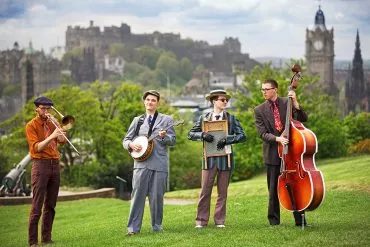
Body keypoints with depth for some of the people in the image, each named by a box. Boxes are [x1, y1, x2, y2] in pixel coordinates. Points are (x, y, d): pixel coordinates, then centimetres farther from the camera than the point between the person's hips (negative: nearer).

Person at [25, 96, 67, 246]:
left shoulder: (52, 123, 14)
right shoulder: (31, 126, -3)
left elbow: (63, 141, 7)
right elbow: (37, 147, -14)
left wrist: (59, 132, -6)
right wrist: (52, 136, -23)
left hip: (55, 164, 6)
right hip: (40, 165, -6)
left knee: (50, 205, 7)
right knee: (37, 206, -8)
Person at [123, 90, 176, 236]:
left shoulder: (166, 119, 10)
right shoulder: (138, 120, 14)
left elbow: (173, 141, 5)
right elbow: (126, 140, 15)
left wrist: (164, 137, -16)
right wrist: (131, 145, -7)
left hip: (160, 163, -1)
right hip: (141, 162, 1)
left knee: (157, 195, 2)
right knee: (137, 194, -5)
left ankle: (157, 225, 15)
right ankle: (133, 227, -4)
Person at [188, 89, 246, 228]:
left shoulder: (231, 119, 5)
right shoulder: (204, 118, 6)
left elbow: (242, 136, -2)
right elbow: (191, 134, 6)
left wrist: (227, 139, -16)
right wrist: (202, 135, -13)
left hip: (226, 158, 1)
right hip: (209, 158, 0)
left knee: (222, 192, 5)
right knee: (205, 191, -2)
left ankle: (219, 221, 13)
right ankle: (201, 221, 4)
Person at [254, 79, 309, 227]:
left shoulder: (287, 103, 3)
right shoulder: (259, 110, 2)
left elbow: (303, 119, -3)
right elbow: (262, 133, -5)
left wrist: (295, 103, -17)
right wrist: (277, 138, -23)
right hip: (273, 153, 0)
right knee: (273, 189, 4)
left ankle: (300, 219, 9)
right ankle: (274, 220, 14)